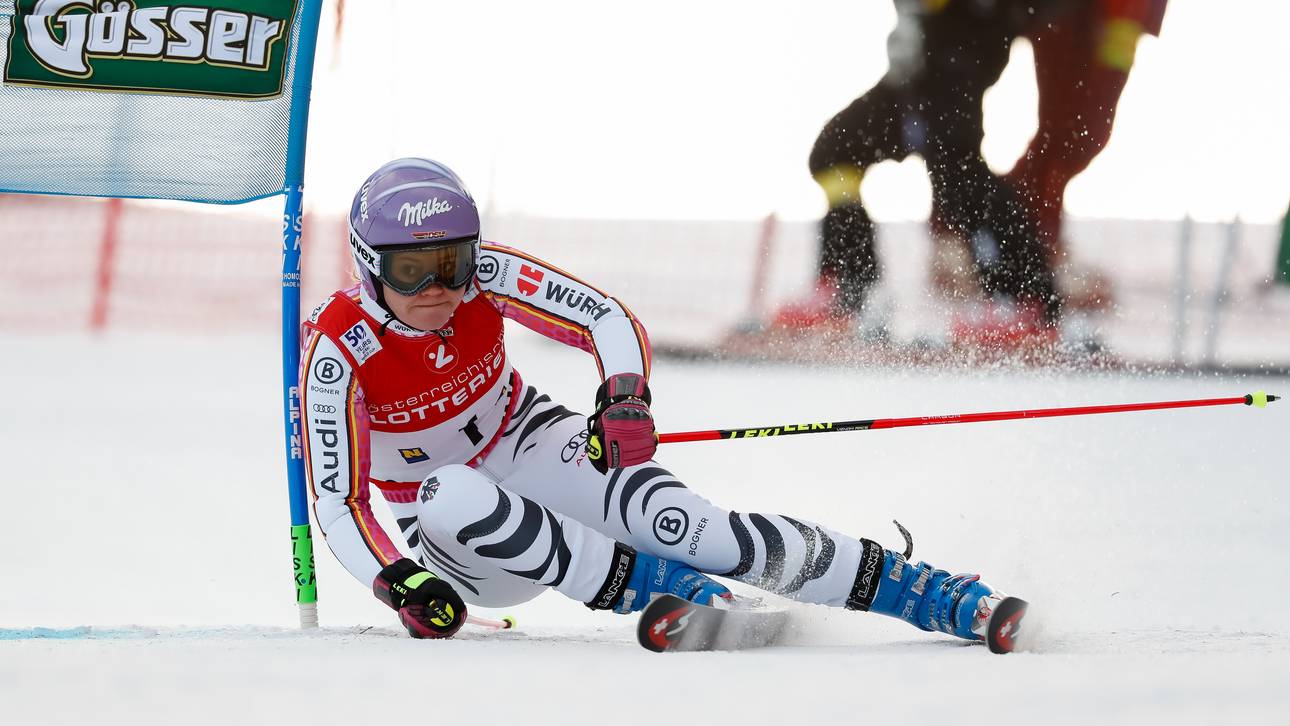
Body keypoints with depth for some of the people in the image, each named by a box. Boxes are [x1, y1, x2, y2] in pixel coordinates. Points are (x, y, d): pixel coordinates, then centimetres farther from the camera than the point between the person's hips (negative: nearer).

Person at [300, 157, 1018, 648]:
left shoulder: (484, 276, -17)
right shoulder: (339, 346, -23)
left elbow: (608, 319, -14)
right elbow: (336, 499, -20)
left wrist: (625, 400, -35)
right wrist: (398, 583, -36)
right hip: (452, 538, -1)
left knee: (680, 522, -27)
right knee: (449, 495, -39)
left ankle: (941, 596, -27)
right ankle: (666, 591, -31)